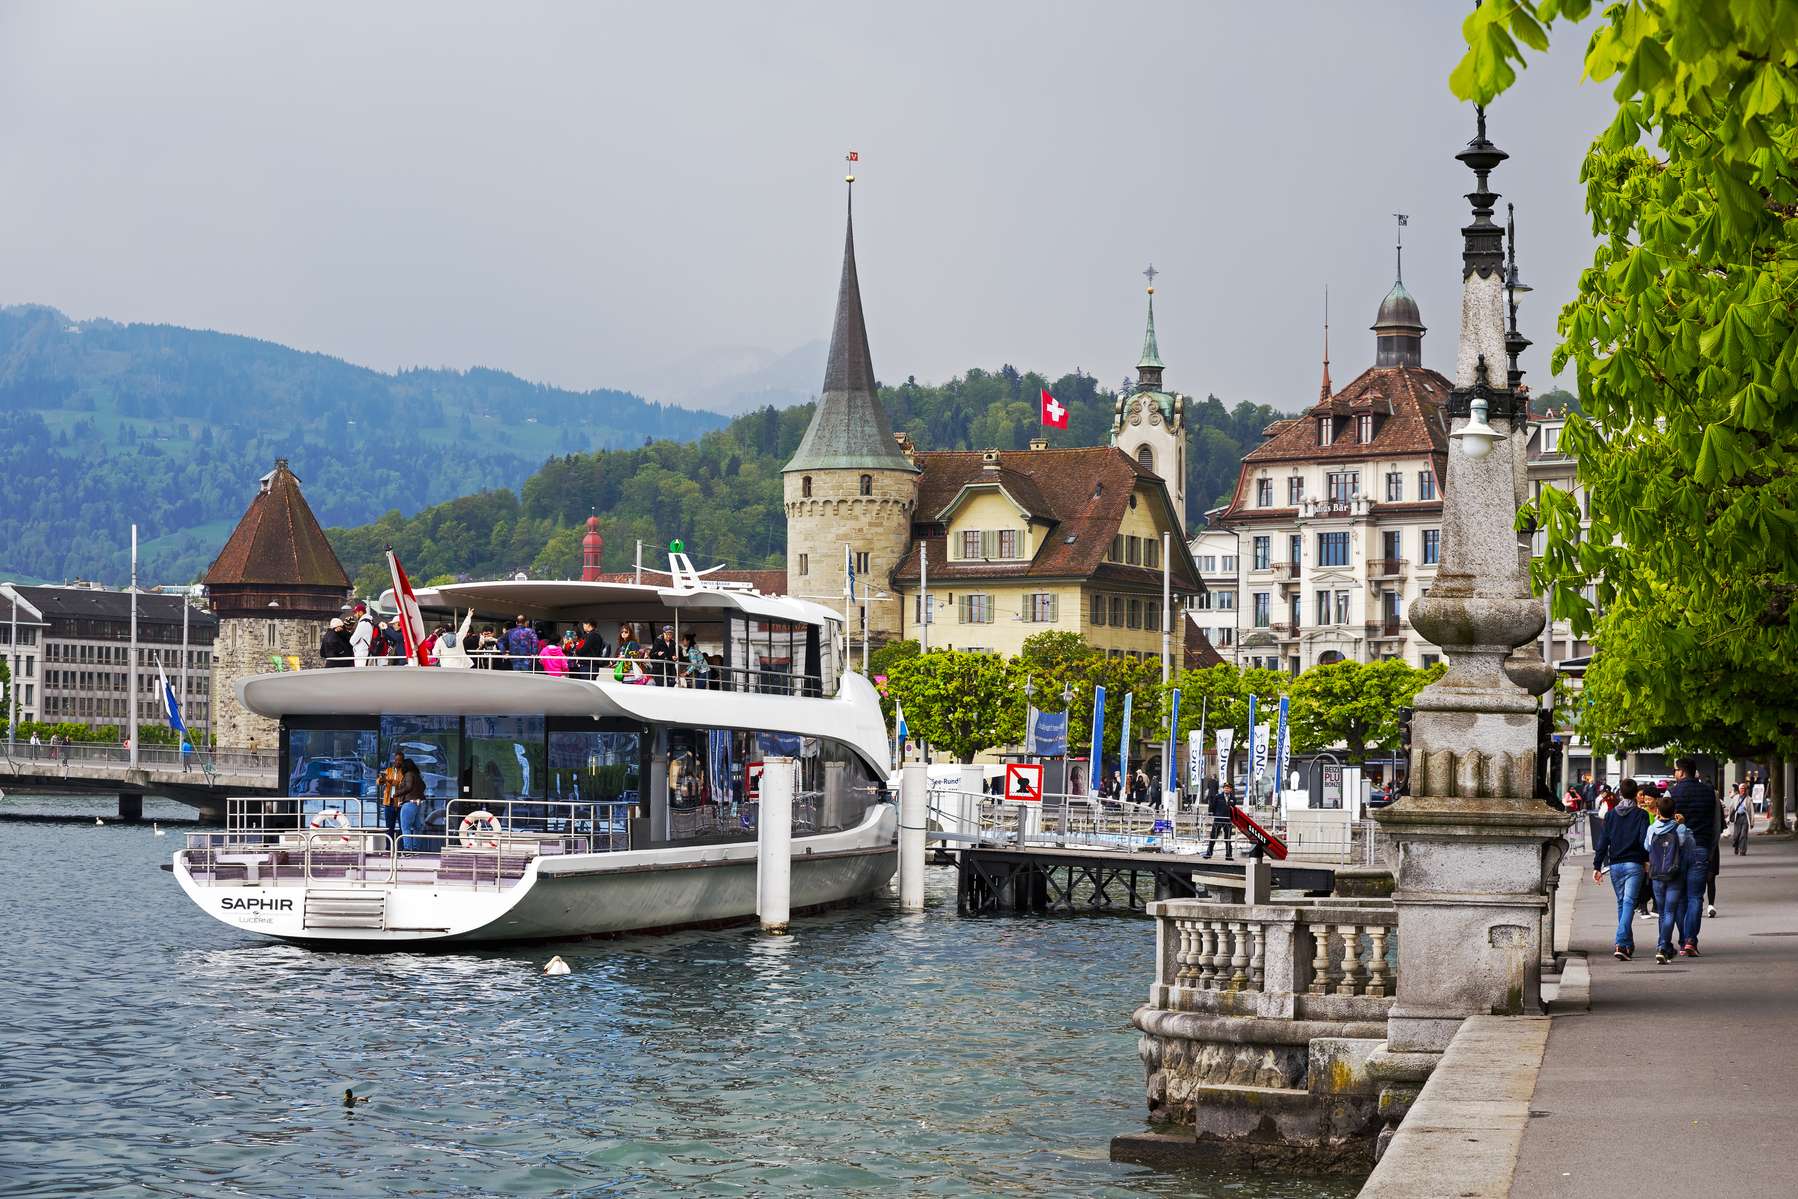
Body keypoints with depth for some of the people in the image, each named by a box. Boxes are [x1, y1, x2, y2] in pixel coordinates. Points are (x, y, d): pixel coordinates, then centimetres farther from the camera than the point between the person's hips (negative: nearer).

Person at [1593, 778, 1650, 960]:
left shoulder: (1611, 815, 6)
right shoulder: (1641, 815, -4)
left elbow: (1602, 842, 5)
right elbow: (1645, 840, -9)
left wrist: (1597, 866, 6)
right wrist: (1647, 860, 6)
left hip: (1615, 865, 3)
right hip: (1634, 865, -3)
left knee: (1621, 903, 17)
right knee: (1629, 903, -8)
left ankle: (1628, 944, 24)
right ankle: (1621, 944, -23)